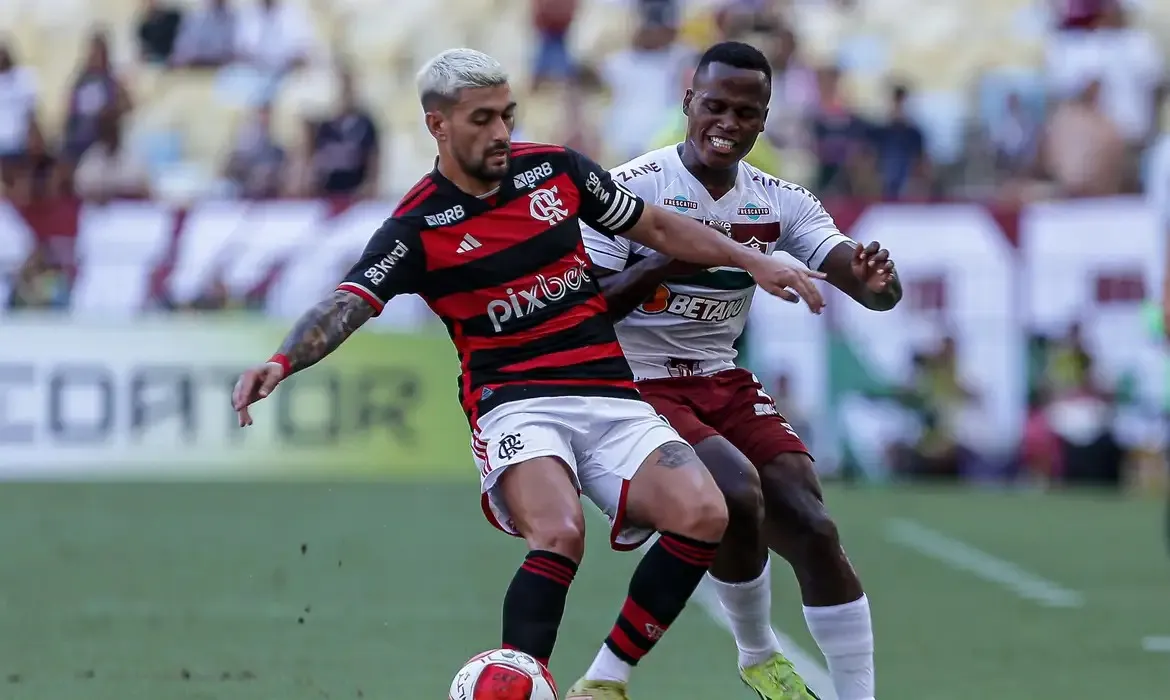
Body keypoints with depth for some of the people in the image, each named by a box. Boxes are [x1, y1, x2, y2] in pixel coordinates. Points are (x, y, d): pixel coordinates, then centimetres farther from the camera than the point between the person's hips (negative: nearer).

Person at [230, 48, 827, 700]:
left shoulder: (555, 169, 7)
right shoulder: (416, 228, -5)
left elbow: (659, 228, 19)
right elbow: (347, 304, -18)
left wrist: (754, 261, 14)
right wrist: (281, 361, -37)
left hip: (611, 397, 4)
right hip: (515, 405, -4)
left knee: (704, 516, -18)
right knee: (561, 534, -34)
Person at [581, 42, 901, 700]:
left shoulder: (780, 202, 2)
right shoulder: (630, 189, -12)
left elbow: (878, 292, -7)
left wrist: (878, 281, -32)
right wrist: (669, 259, -30)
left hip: (723, 385, 5)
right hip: (638, 389, -5)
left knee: (813, 530, -10)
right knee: (739, 491, -27)